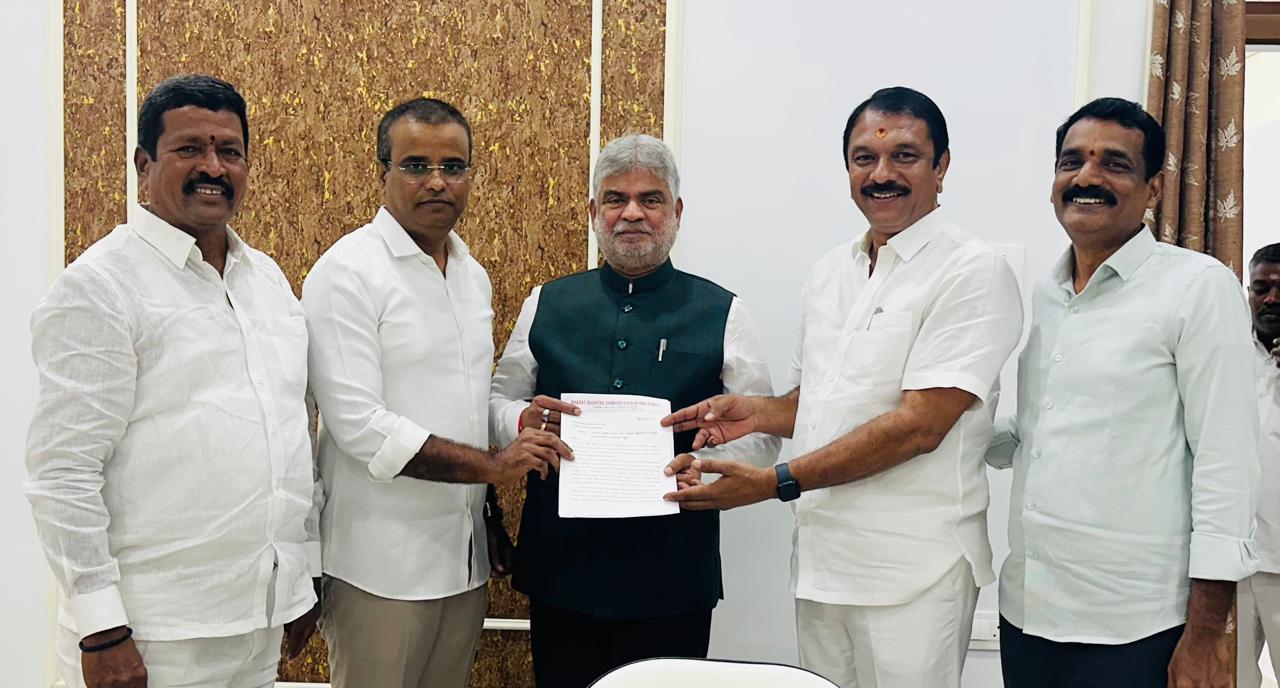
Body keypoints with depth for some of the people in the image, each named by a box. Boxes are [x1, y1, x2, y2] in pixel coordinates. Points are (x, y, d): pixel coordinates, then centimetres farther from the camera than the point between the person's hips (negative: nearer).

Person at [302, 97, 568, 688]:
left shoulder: (474, 276, 12)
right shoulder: (348, 272, -12)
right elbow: (357, 424, -19)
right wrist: (493, 465, -17)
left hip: (464, 553, 7)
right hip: (382, 565, -6)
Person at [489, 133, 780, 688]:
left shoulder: (722, 314, 3)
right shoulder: (546, 305, 9)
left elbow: (761, 434, 1)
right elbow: (497, 403, 14)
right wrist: (525, 419, -9)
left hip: (673, 576, -1)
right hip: (560, 564, 2)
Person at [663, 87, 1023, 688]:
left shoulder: (973, 272, -11)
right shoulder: (830, 272, 11)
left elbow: (919, 425, -19)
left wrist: (776, 482, -20)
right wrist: (758, 413, -2)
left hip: (912, 570, -6)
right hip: (819, 558, 6)